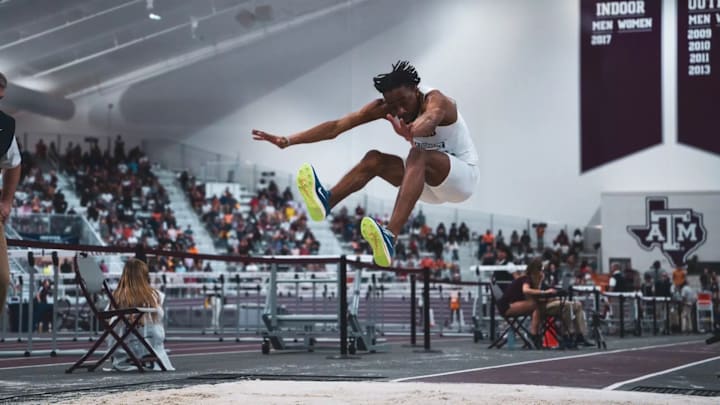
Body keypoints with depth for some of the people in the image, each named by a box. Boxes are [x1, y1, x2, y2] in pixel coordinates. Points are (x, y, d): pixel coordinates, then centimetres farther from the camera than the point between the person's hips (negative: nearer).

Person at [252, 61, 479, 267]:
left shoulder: (435, 100, -24)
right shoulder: (385, 107, -7)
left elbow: (430, 118, -50)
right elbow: (338, 125, -15)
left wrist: (411, 131, -73)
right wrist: (288, 141, -26)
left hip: (464, 175, -6)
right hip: (431, 184, 7)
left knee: (418, 155, -35)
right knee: (374, 159, -15)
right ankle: (326, 202, -36)